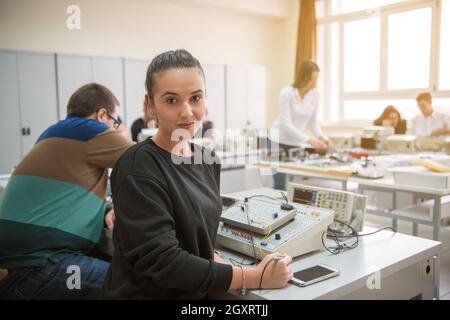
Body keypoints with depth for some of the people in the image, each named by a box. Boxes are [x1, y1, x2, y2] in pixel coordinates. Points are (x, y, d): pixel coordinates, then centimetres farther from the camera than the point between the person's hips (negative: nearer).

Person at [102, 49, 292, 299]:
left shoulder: (208, 159, 1)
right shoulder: (138, 168, -20)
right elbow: (161, 262, -22)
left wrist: (211, 257, -7)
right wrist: (256, 277, -20)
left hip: (199, 293, 6)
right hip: (149, 293, -6)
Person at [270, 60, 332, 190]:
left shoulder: (315, 95, -2)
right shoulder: (287, 93, -18)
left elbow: (313, 122, 6)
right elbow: (286, 124, -23)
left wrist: (322, 137, -13)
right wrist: (309, 140, -30)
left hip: (297, 144, 5)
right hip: (279, 142, -5)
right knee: (280, 188, -5)